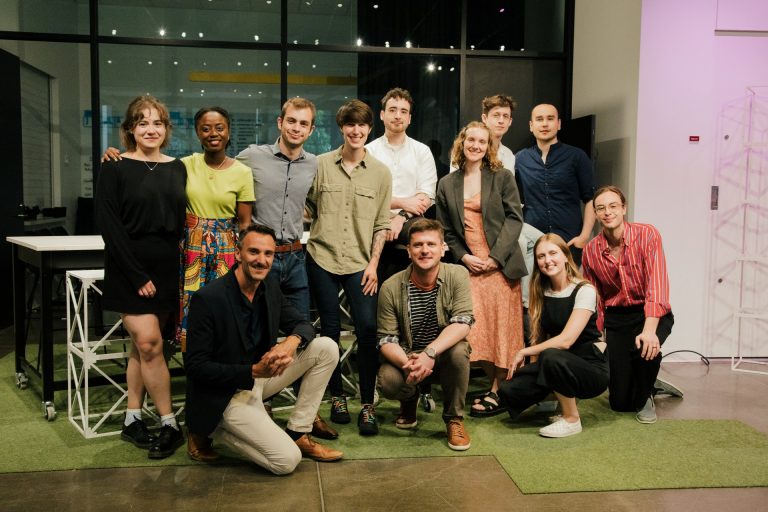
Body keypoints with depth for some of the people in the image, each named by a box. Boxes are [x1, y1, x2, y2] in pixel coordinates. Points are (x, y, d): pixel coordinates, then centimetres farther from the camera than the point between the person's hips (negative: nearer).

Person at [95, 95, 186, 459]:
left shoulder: (177, 169, 9)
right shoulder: (114, 168, -3)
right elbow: (108, 225, -9)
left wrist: (182, 263, 0)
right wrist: (138, 276, -14)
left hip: (167, 270, 4)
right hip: (130, 271, -4)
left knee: (143, 345, 9)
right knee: (149, 344, -9)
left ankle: (132, 420, 20)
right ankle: (170, 425, 2)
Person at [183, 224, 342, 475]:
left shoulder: (270, 286, -2)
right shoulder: (208, 298, -22)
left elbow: (302, 324, 6)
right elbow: (195, 367, -20)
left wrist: (292, 341, -20)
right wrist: (253, 371, -28)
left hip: (261, 374, 8)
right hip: (225, 395, -7)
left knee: (326, 348, -5)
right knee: (287, 460, -19)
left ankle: (297, 434, 2)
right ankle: (214, 430, 4)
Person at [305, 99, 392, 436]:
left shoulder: (380, 172, 5)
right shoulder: (322, 164, 5)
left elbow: (382, 224, 5)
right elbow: (308, 207, 14)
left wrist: (373, 263, -2)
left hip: (360, 263, 0)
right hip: (322, 258, 1)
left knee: (368, 330, -8)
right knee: (330, 330, 8)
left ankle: (367, 406, 3)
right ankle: (337, 397, 23)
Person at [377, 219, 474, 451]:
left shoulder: (457, 275, -14)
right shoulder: (391, 287, -13)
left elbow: (463, 323, -24)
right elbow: (386, 339, -12)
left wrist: (430, 353, -38)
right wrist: (407, 363, -33)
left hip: (444, 353, 0)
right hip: (406, 355, 1)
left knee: (459, 351, -34)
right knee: (388, 382, -29)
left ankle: (454, 418, -8)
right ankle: (410, 401, 13)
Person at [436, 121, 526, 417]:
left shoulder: (502, 178, 4)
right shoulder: (447, 185, 12)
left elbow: (514, 218, -2)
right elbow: (446, 230, 12)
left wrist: (495, 257, -11)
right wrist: (464, 257, -4)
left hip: (500, 265, -2)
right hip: (469, 266, 2)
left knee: (501, 327, -2)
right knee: (476, 328, -5)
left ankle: (497, 391, 8)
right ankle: (495, 385, 11)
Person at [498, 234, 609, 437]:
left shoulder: (584, 290, -14)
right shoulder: (541, 292, 6)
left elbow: (565, 340, -22)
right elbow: (540, 337, 9)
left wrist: (524, 352, -14)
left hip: (591, 367, -5)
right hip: (558, 366, 6)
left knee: (551, 356, -37)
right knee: (508, 390, -17)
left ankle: (572, 420, -13)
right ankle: (561, 400, 9)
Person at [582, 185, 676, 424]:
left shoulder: (647, 234, -14)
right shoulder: (591, 250, -4)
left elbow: (657, 281, -25)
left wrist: (650, 328, -37)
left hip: (652, 314, -2)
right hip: (616, 318, 3)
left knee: (646, 347, -38)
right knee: (619, 403, -1)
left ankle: (645, 399, -3)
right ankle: (647, 383, 39)